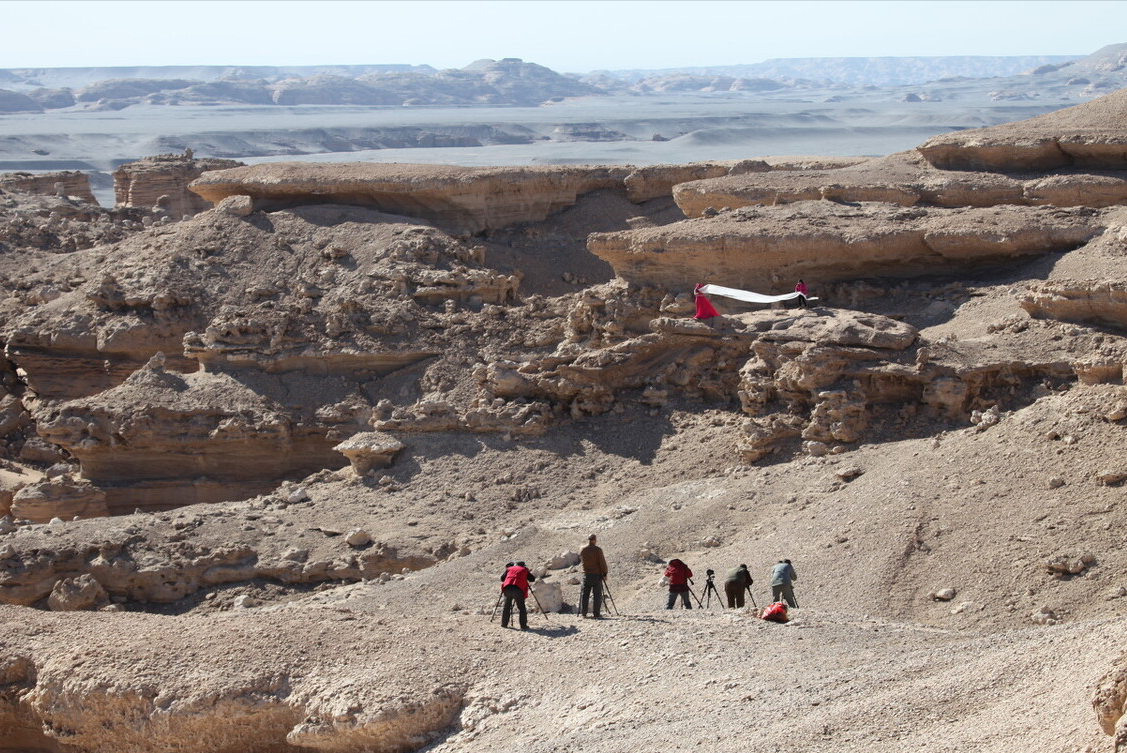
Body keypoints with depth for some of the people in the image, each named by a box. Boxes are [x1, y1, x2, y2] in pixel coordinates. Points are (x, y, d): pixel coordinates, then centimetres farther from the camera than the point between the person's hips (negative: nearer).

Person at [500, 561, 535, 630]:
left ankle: (504, 624, 15)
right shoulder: (524, 570, 20)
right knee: (521, 607, 4)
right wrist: (529, 573, 41)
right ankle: (523, 625, -2)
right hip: (518, 589, -2)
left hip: (507, 588, 2)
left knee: (506, 606, 13)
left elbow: (502, 578, 23)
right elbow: (532, 579, 23)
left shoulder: (509, 569, 24)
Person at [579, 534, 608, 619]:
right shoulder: (597, 550, -11)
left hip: (586, 575, 4)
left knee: (584, 594, 9)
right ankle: (596, 614, -1)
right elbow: (602, 563, -10)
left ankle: (583, 613, 9)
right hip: (597, 575, -4)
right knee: (597, 595, 1)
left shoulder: (582, 550, 2)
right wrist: (605, 574, -1)